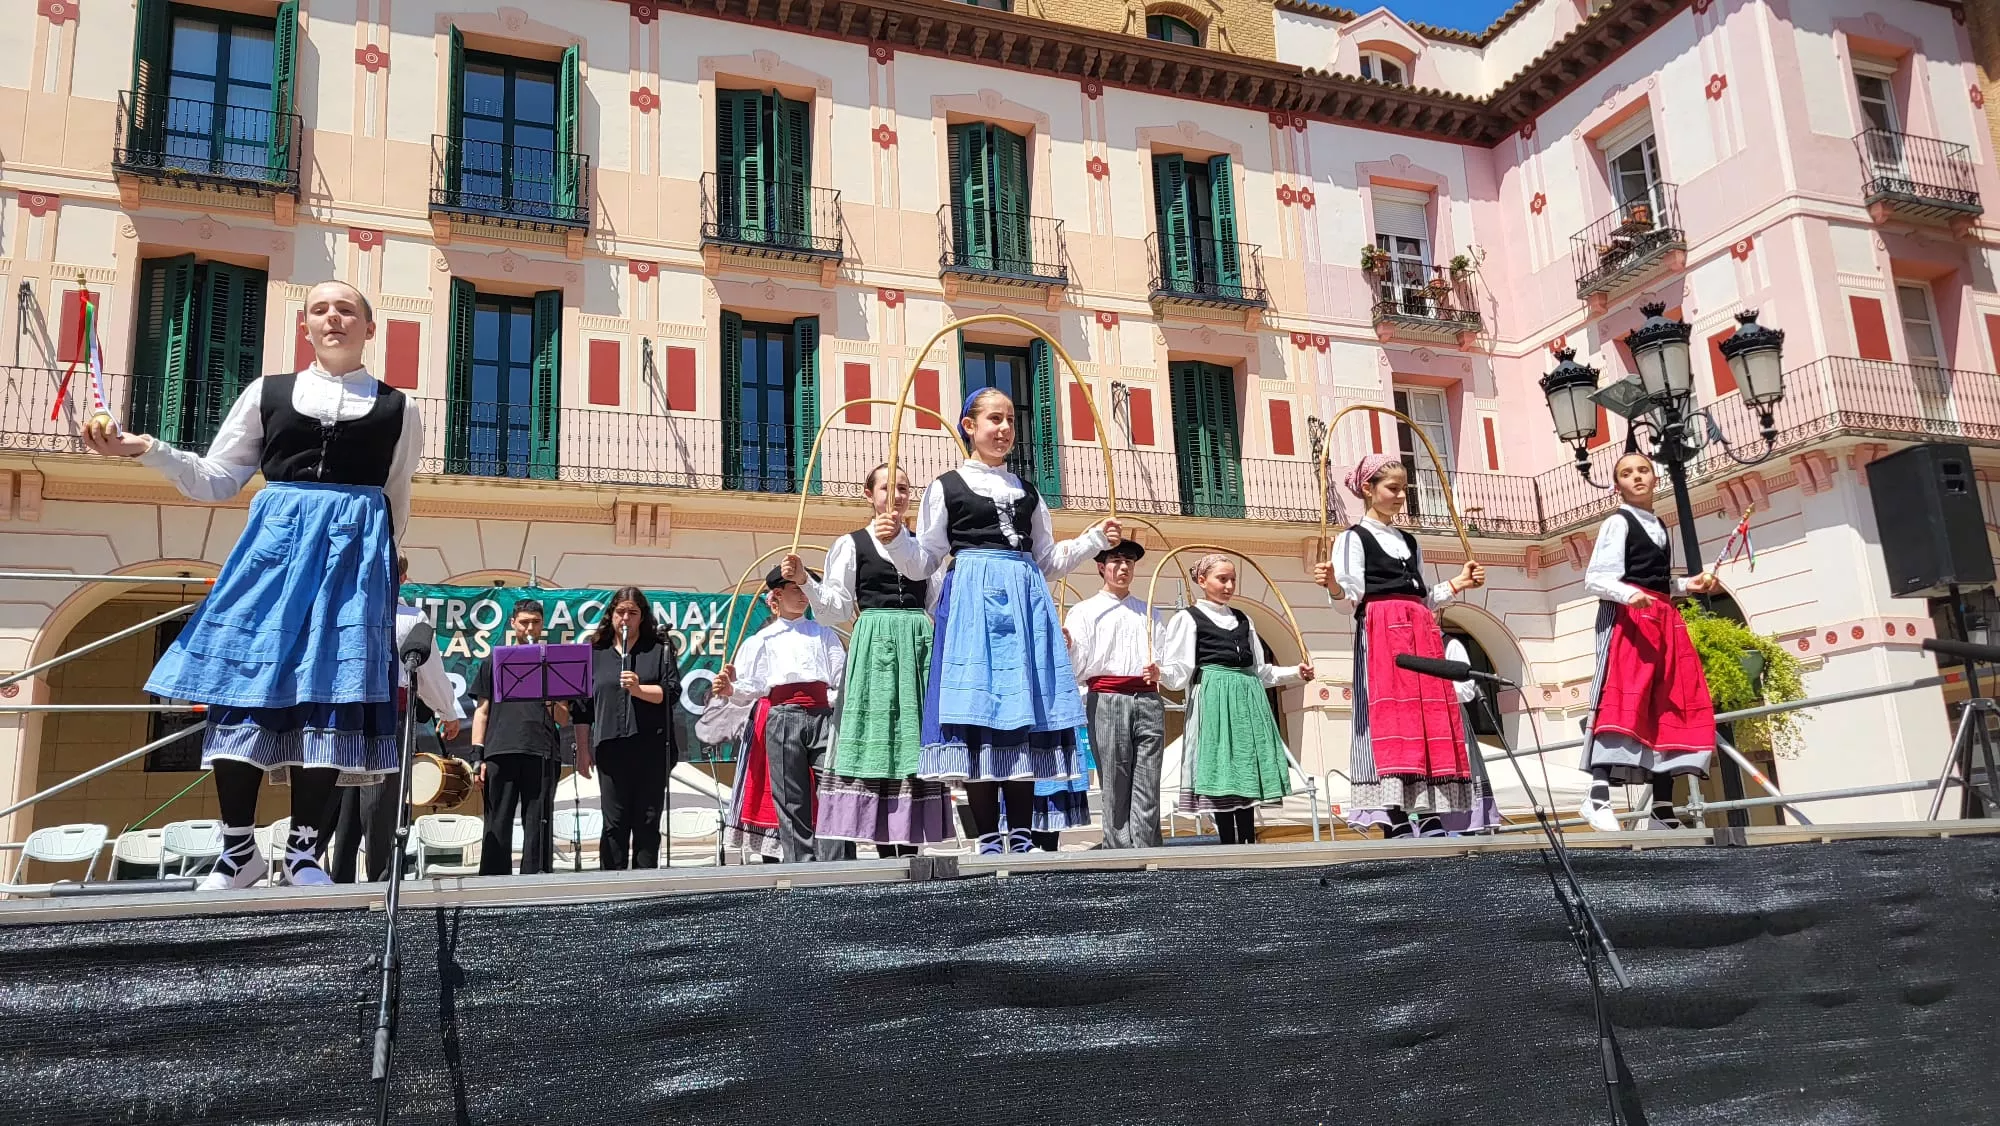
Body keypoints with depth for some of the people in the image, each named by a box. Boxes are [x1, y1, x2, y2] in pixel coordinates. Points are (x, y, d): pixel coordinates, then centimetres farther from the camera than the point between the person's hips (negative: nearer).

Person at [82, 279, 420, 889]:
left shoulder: (397, 410, 12)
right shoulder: (267, 393, 14)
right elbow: (214, 482, 13)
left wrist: (378, 564, 23)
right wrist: (145, 449, 0)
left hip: (354, 549, -1)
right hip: (272, 543, 1)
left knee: (329, 690, -6)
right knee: (246, 683, -5)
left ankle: (303, 851, 1)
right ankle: (239, 850, 4)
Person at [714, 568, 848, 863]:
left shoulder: (824, 634, 20)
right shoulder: (763, 639, 16)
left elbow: (842, 678, 14)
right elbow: (754, 685, 8)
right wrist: (731, 688, -11)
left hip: (821, 714, 1)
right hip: (783, 717, -1)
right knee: (791, 800, -1)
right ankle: (799, 868, 3)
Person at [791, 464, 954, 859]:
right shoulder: (852, 544, 7)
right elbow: (835, 610, 1)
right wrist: (804, 580, -12)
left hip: (919, 645, 3)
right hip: (875, 644, -3)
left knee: (915, 740, -1)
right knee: (878, 738, -7)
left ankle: (911, 847, 2)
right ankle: (886, 854, -4)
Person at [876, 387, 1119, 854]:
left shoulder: (1027, 492, 20)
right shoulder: (946, 486, 8)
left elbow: (1048, 561, 23)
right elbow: (923, 563, 5)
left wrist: (1095, 539, 15)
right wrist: (895, 539, -13)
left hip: (1026, 602, 4)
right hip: (972, 599, -4)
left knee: (1025, 710, -1)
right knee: (978, 707, -10)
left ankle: (1021, 836, 5)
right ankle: (988, 839, -4)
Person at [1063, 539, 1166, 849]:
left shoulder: (1148, 612, 22)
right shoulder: (1084, 611, 11)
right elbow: (1077, 671, 1)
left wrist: (1159, 672, 0)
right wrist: (1067, 649, -19)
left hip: (1148, 702, 3)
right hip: (1106, 701, -2)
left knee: (1147, 789, -6)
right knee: (1116, 788, -5)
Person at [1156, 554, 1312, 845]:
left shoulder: (1243, 619, 21)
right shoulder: (1188, 618, 2)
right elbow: (1179, 672, -7)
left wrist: (1296, 673, 17)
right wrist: (1160, 674, -27)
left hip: (1248, 700, 6)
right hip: (1214, 700, -6)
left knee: (1247, 773, 3)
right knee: (1221, 774, -9)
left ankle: (1249, 844, 6)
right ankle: (1229, 845, -4)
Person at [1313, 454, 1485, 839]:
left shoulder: (1410, 541, 25)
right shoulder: (1353, 538, 4)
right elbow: (1352, 597, -8)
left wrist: (1456, 584, 16)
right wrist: (1334, 586, -28)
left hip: (1421, 633, 7)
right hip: (1380, 631, -7)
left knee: (1431, 717, -1)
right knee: (1390, 714, -16)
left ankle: (1431, 815, 0)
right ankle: (1394, 816, -18)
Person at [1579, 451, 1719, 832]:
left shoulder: (1661, 528, 24)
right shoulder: (1618, 523, 1)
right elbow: (1595, 579, -10)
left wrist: (1689, 585, 13)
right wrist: (1629, 594, -27)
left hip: (1664, 620, 8)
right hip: (1627, 618, -8)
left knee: (1671, 708, 3)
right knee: (1623, 701, -22)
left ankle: (1662, 809, 5)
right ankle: (1598, 796, -28)